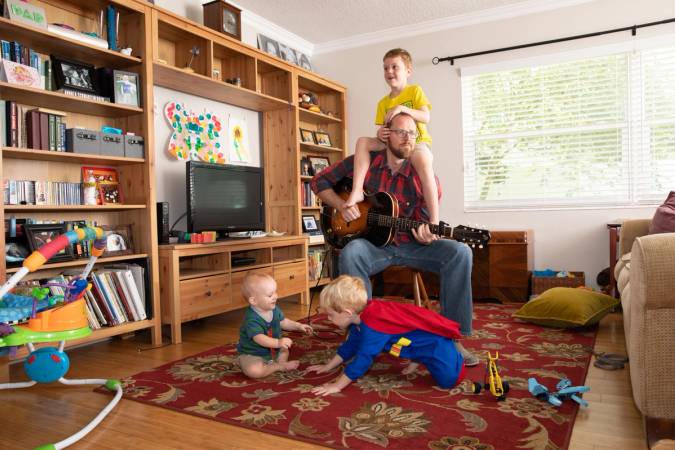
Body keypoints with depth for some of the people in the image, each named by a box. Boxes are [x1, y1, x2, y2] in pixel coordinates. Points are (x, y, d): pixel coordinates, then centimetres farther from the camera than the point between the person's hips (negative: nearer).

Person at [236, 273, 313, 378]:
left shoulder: (274, 309, -5)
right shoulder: (252, 319, -33)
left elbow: (283, 322, 13)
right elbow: (259, 338, -44)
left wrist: (298, 326, 3)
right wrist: (278, 342, -57)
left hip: (272, 350, 8)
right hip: (252, 354, -8)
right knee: (253, 371, -33)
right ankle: (279, 367, -13)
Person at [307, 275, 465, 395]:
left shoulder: (373, 325, -36)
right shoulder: (362, 315, -5)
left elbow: (362, 359, -35)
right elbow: (350, 345, 10)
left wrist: (337, 385, -28)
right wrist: (328, 366, 12)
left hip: (432, 339, -9)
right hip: (416, 338, 9)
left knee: (448, 380, -17)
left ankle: (453, 356, 10)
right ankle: (418, 358, 28)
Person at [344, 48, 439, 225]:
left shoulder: (415, 90, 3)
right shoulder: (383, 102, 14)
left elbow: (426, 118, -11)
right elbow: (382, 130, 8)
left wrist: (402, 108, -23)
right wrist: (380, 134, -18)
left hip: (417, 141, -5)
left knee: (423, 162, -39)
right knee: (362, 142, -17)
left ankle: (434, 222, -41)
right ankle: (357, 191, -28)